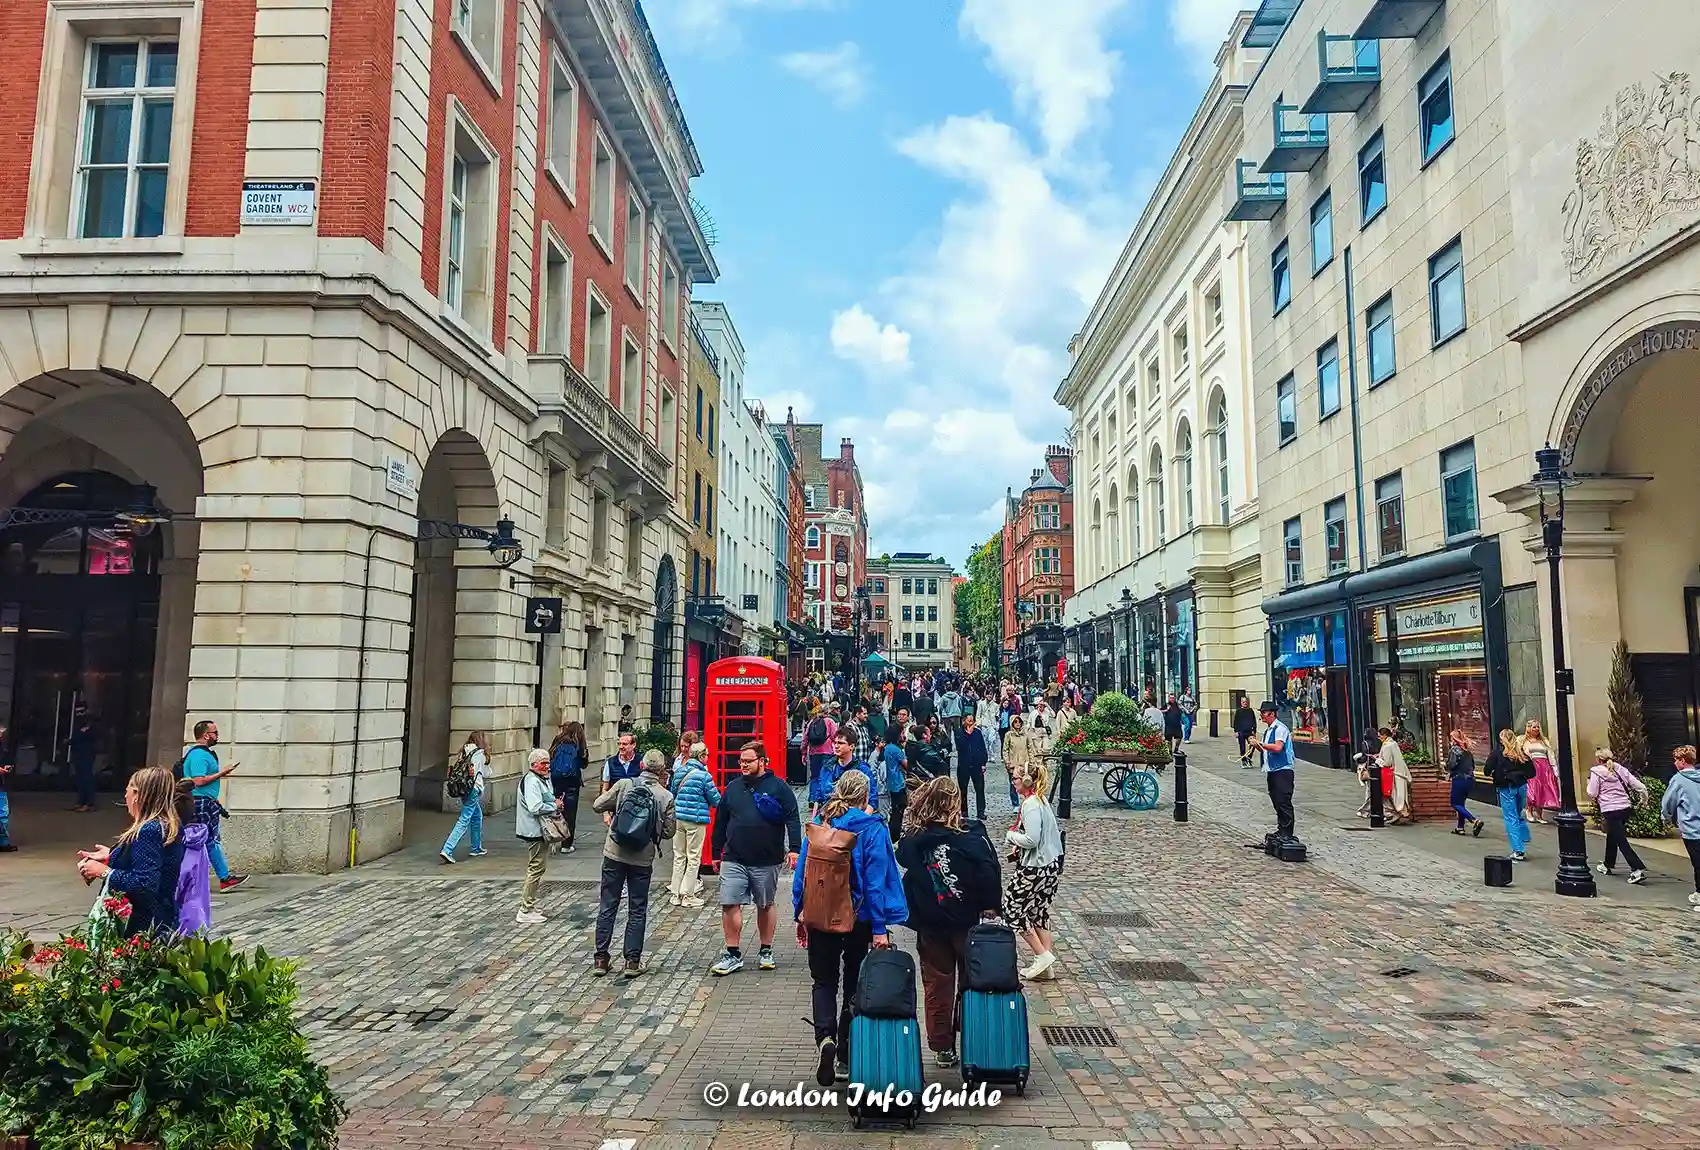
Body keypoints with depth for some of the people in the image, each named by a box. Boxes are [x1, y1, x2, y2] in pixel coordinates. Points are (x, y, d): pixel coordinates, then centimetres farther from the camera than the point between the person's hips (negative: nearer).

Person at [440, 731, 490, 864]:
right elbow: (486, 773, 3)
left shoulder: (465, 751, 10)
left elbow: (457, 768, 6)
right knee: (464, 820, -8)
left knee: (477, 815, 22)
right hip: (473, 789, -8)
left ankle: (477, 848, 31)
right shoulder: (480, 753, -8)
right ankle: (447, 850, -16)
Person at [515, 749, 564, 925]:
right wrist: (555, 806, -15)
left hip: (541, 830, 11)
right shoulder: (532, 781, -18)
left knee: (536, 869, 19)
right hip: (535, 831, -11)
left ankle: (529, 906, 29)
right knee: (536, 869, -7)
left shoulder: (542, 780, 16)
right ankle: (525, 912, -2)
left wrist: (555, 804, 7)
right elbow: (535, 807, -29)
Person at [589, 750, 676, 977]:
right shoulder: (666, 796, -6)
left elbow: (597, 806, -3)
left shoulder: (624, 784, -6)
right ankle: (632, 961, 12)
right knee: (637, 911, 10)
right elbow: (669, 831, -1)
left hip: (614, 854, 1)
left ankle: (601, 959, 16)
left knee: (607, 907, 11)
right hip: (642, 859, -1)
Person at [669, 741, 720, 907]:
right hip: (696, 820, -5)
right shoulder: (704, 775, -12)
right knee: (693, 858, 4)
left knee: (679, 856, 14)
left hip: (678, 818, 5)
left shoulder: (679, 772, 5)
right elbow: (716, 800, -6)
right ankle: (687, 895, 7)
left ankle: (675, 894, 18)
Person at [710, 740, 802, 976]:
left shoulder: (778, 786, -2)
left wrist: (794, 848, -14)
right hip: (734, 860, 2)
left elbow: (792, 819, -5)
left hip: (767, 861, -2)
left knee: (766, 906, 11)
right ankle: (733, 955, 9)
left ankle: (766, 952, 26)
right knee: (729, 905, -3)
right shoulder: (733, 788, 8)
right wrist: (716, 851, 16)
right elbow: (721, 822, 15)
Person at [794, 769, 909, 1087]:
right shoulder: (872, 830, -12)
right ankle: (846, 1053, 21)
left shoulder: (818, 823, -3)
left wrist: (800, 913, 11)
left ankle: (825, 1037, -11)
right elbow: (876, 880, -14)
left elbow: (802, 869, 1)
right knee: (854, 982, 15)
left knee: (824, 980, 13)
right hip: (859, 918, -2)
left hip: (819, 916, 2)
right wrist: (880, 927, -10)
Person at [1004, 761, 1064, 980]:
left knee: (1012, 908, 3)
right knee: (1038, 910, 16)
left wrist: (1010, 835, -9)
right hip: (1049, 864, 10)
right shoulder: (1040, 800, 9)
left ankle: (1043, 955, 4)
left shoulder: (1031, 805, -21)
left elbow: (1031, 840, -26)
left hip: (1035, 869, -10)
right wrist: (1019, 845, 8)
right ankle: (1047, 966, 21)